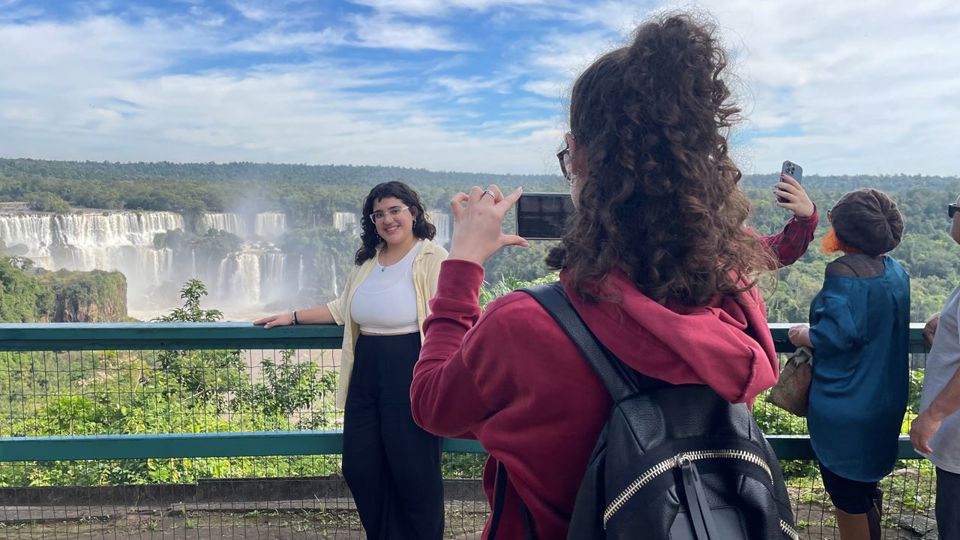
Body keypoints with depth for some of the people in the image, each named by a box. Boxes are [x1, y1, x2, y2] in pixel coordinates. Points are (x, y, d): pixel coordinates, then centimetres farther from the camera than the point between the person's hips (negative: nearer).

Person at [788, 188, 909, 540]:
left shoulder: (844, 272, -21)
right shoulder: (896, 271, 4)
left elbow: (836, 335, -26)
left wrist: (803, 336, -9)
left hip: (845, 409, -8)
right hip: (886, 403, 8)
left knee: (846, 494, 7)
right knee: (866, 486, 22)